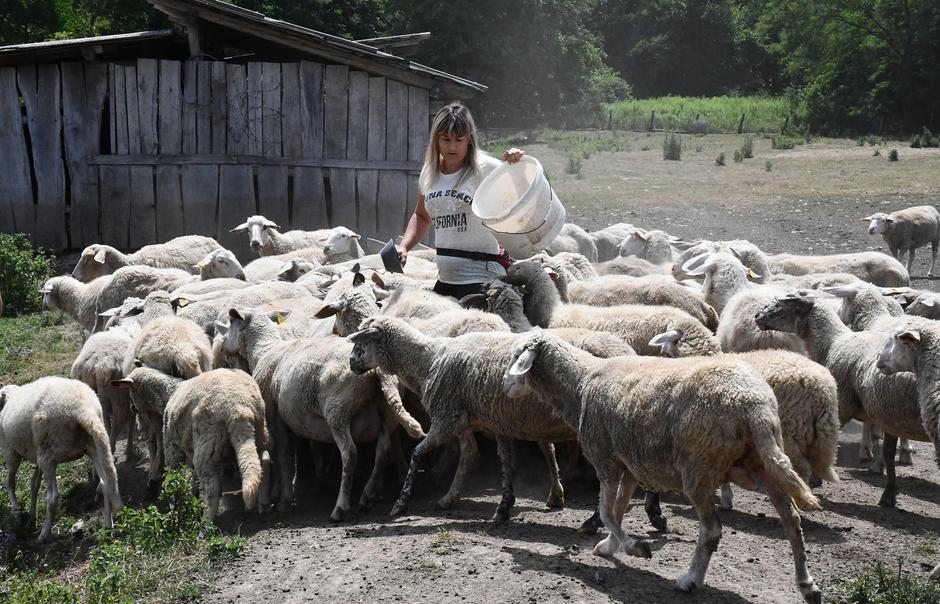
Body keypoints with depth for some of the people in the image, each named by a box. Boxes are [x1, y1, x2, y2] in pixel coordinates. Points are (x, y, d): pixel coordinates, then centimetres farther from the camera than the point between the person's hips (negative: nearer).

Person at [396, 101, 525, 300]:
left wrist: (517, 164, -35)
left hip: (480, 278, -7)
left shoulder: (485, 168, -8)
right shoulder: (429, 172, 10)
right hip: (445, 278, 7)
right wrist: (403, 247, 9)